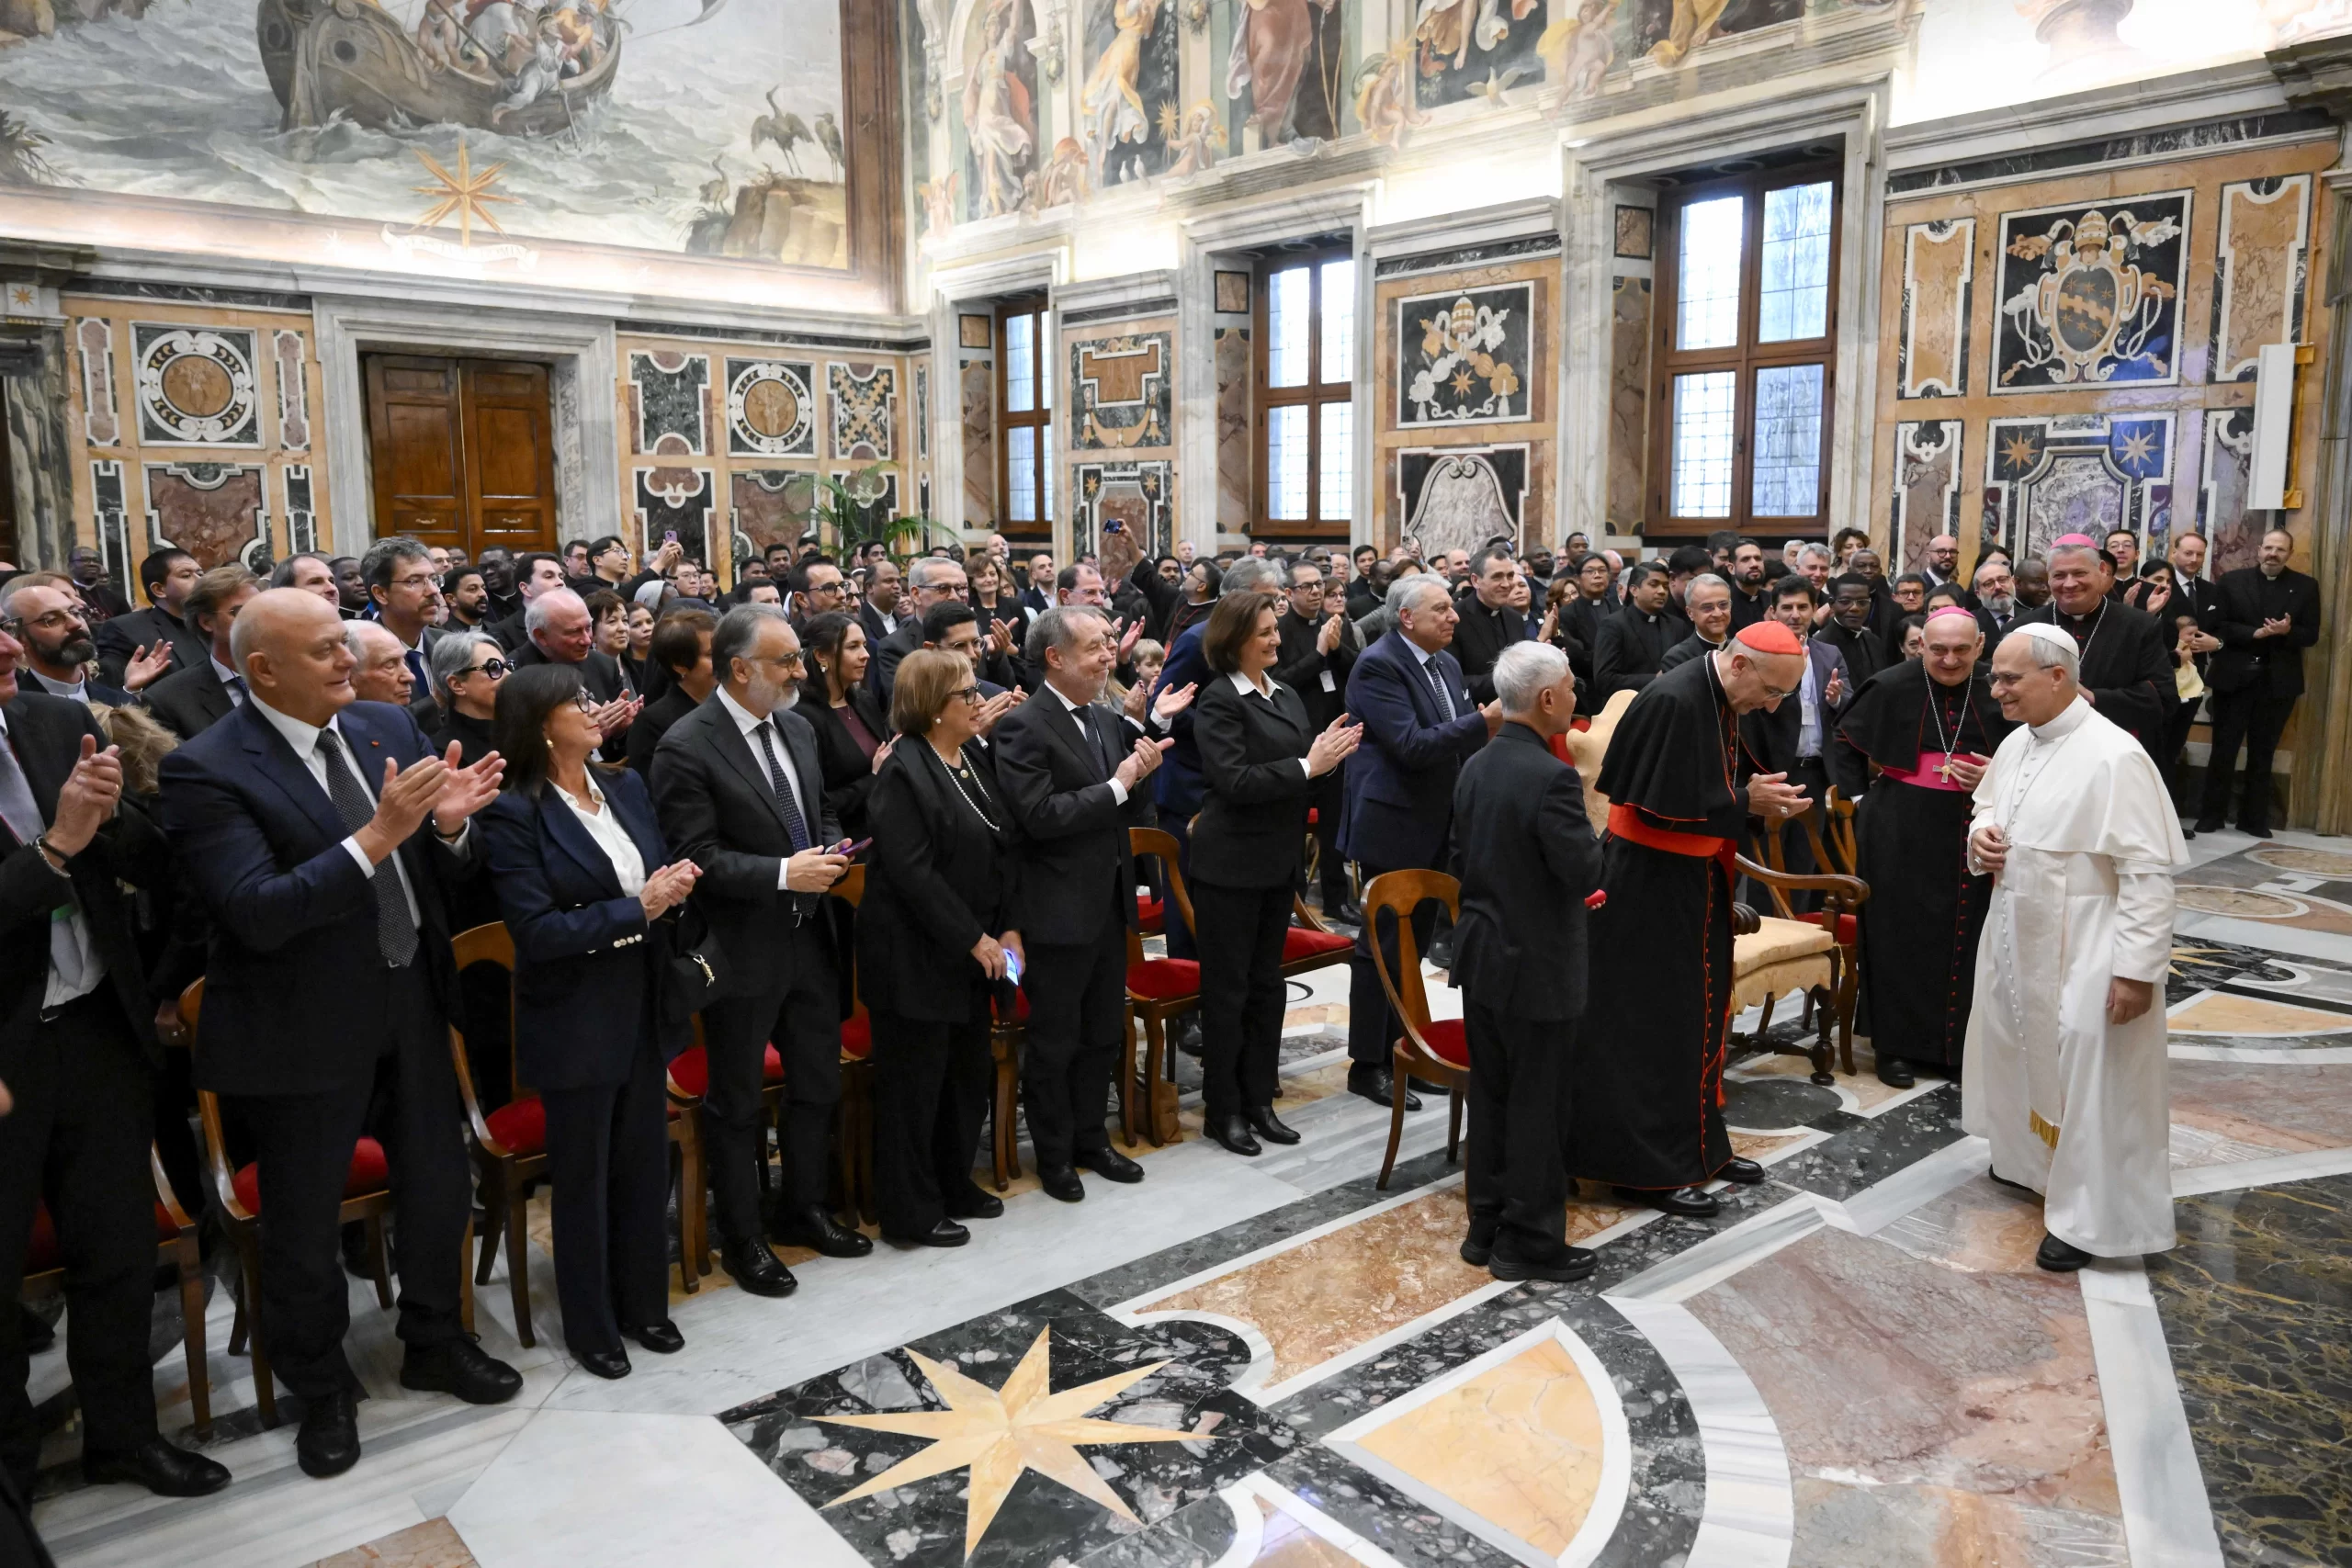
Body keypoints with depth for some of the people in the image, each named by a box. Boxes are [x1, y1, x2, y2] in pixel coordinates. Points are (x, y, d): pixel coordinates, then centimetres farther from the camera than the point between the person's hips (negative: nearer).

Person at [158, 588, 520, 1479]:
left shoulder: (387, 728, 1)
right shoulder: (207, 769, -16)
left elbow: (436, 878, 5)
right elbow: (256, 913, -25)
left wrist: (449, 825, -17)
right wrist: (375, 837, -33)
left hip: (410, 1004, 5)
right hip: (304, 1029, -5)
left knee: (440, 1188, 18)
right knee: (304, 1223, 13)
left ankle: (434, 1343, 42)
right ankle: (320, 1392, 36)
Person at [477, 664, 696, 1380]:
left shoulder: (626, 786, 4)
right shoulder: (513, 813, -15)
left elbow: (660, 876, 11)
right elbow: (536, 929, -21)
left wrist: (672, 890, -12)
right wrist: (637, 908, -22)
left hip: (644, 1011, 6)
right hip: (575, 1024, -6)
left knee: (646, 1164, 16)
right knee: (583, 1177, 11)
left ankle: (644, 1303, 35)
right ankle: (590, 1326, 30)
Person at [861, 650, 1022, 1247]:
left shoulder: (979, 757, 8)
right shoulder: (904, 772, -17)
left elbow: (1007, 847, 9)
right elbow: (912, 873, -22)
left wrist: (1008, 929, 0)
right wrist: (974, 940, -18)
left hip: (976, 952, 8)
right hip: (917, 957, -8)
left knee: (969, 1074, 18)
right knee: (914, 1083, 4)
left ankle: (956, 1185, 35)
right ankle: (910, 1212, 17)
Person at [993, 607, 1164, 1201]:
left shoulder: (1106, 723, 10)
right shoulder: (1022, 727, -15)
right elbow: (1040, 816, -24)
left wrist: (1140, 777, -7)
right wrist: (1116, 785, -19)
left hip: (1109, 902, 8)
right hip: (1059, 910, -8)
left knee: (1103, 1033, 19)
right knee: (1055, 1041, 8)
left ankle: (1091, 1138, 35)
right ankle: (1054, 1156, 24)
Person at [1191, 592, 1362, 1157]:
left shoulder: (1285, 696, 10)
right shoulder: (1218, 701, -12)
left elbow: (1299, 762, 13)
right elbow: (1235, 780, -22)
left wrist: (1328, 752, -7)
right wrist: (1307, 766, -23)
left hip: (1278, 860, 7)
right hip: (1230, 865, -7)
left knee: (1267, 983, 14)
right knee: (1227, 987, 3)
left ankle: (1259, 1099, 25)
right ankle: (1223, 1109, 15)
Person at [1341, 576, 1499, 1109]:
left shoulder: (1447, 664, 11)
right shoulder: (1378, 665, -15)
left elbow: (1457, 741, 15)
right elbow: (1411, 745, -24)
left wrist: (1493, 727, -4)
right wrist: (1483, 721, -25)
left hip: (1436, 827, 8)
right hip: (1394, 828, -8)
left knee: (1413, 944, 16)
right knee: (1382, 947, 1)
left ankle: (1398, 1052, 29)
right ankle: (1366, 1065, 12)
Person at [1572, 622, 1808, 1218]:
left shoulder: (1722, 701, 7)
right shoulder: (1672, 702, -23)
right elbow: (1657, 806, -25)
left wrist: (1759, 797, -1)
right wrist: (1746, 802, -16)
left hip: (1694, 885, 10)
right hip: (1648, 891, -10)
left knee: (1698, 1015, 17)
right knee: (1648, 1025, 0)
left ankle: (1697, 1144, 31)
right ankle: (1644, 1167, 11)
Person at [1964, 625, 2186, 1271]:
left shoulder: (2113, 757, -22)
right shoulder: (2018, 742, 4)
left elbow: (2148, 872, -22)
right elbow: (1989, 805, 23)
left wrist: (2137, 968, -21)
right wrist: (1980, 833, -2)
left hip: (2084, 950, -8)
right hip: (2017, 933, 8)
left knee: (2089, 1076, 2)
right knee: (2018, 1047, 22)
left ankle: (2092, 1216, 15)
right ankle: (2032, 1156, 44)